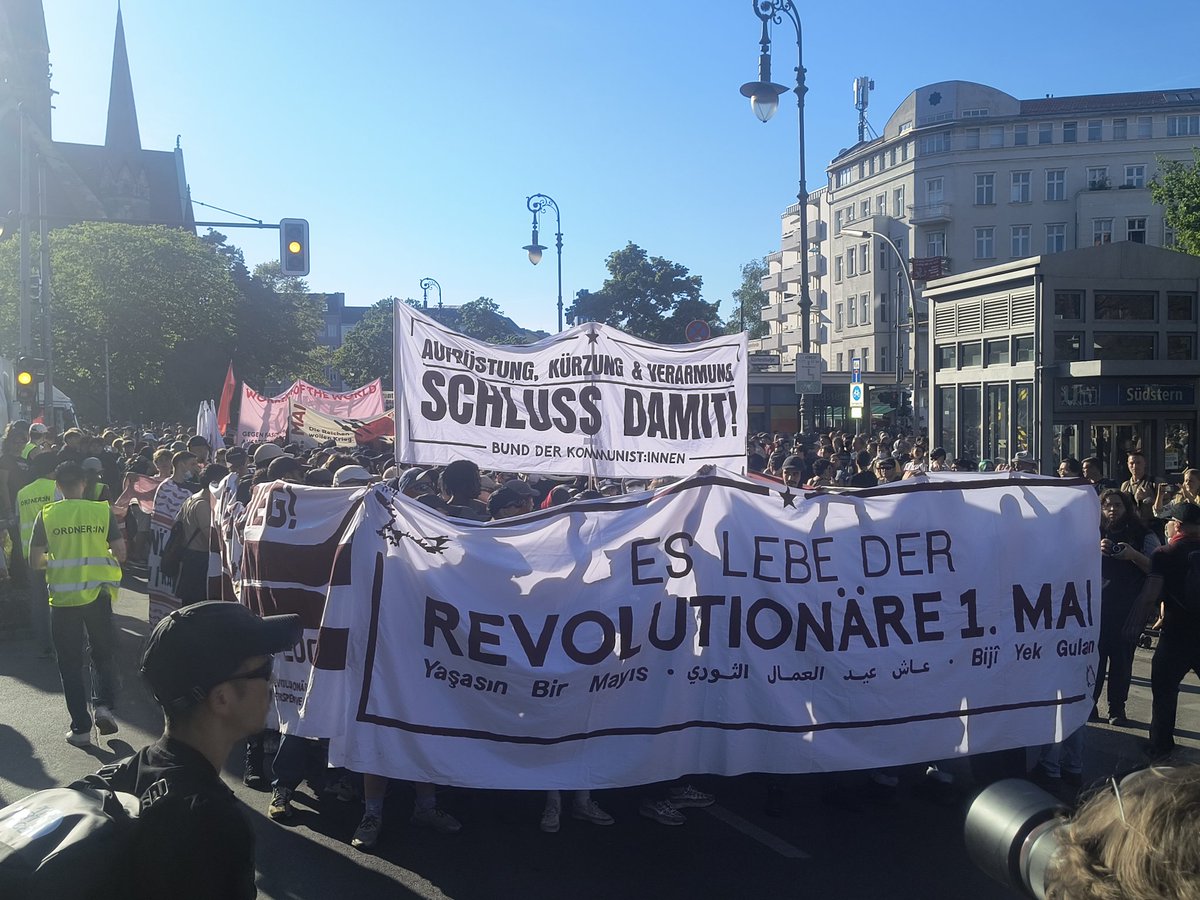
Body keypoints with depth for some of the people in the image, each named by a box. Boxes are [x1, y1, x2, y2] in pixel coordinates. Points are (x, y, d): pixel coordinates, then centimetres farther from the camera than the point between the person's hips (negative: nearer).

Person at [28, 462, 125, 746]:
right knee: (104, 654, 17)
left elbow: (35, 561, 0)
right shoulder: (102, 511, -2)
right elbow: (120, 554, -3)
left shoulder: (46, 515, -2)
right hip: (98, 594, 0)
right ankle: (103, 704, -4)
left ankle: (81, 728, 10)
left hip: (63, 597, 0)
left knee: (70, 663, 9)